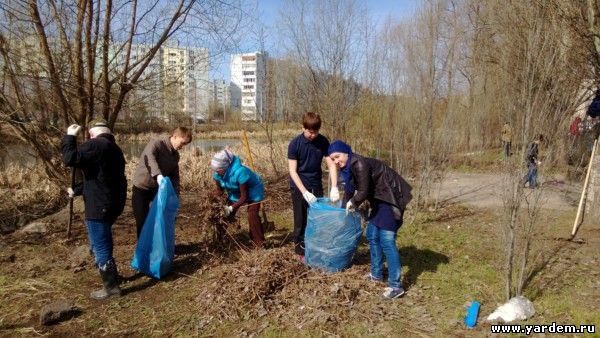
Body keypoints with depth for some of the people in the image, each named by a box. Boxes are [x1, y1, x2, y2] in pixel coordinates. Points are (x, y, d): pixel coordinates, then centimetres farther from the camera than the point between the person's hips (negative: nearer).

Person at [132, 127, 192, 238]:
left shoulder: (175, 155, 4)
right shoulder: (157, 143, -19)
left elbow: (175, 176, 8)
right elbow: (149, 158, -40)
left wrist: (175, 195, -6)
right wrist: (158, 175, -58)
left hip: (158, 188, 6)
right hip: (142, 187, -6)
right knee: (142, 220, 2)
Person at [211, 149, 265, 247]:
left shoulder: (240, 172, -41)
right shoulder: (217, 174, -20)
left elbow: (244, 197, -33)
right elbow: (219, 190, -4)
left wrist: (231, 208, -37)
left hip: (252, 190, -7)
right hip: (235, 192, 7)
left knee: (252, 215, -20)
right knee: (227, 214, 2)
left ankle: (259, 243, -9)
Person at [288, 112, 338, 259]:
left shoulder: (323, 142, -8)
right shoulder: (294, 144, -17)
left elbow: (331, 165, -8)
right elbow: (292, 171, -18)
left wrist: (334, 187, -21)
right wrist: (305, 192, -25)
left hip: (316, 185, 3)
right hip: (299, 187, -3)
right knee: (301, 220, 4)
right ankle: (301, 251, 19)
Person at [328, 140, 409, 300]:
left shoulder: (359, 164, -23)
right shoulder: (347, 168, 7)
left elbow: (363, 192, -21)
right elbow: (349, 190, 20)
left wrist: (352, 204, -2)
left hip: (391, 199, -10)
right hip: (380, 200, 10)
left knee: (386, 241, -12)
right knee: (372, 235, 14)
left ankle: (395, 286, -8)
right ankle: (376, 274, 28)